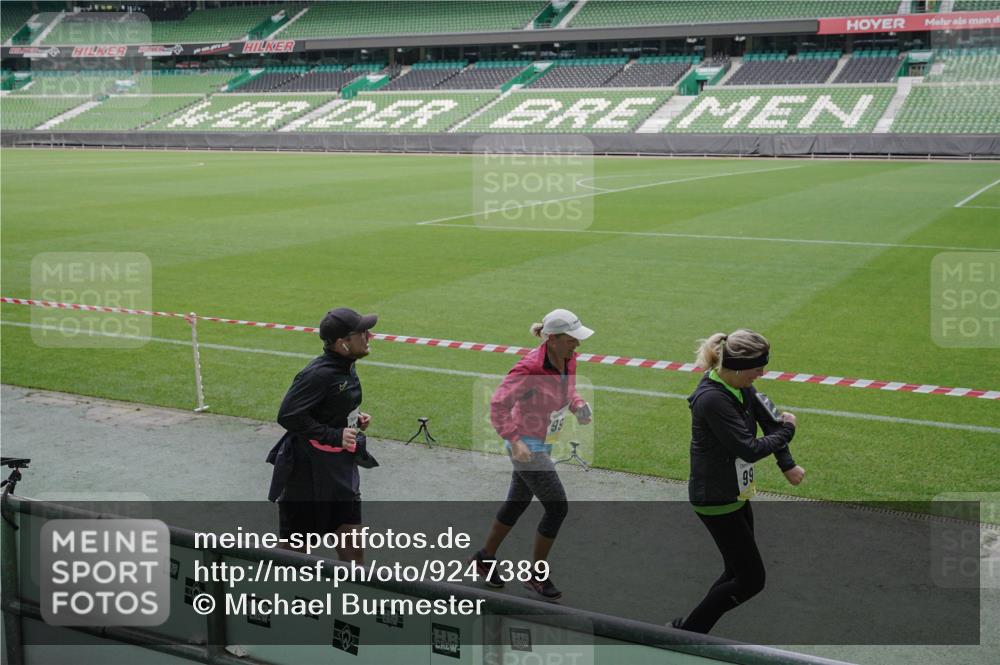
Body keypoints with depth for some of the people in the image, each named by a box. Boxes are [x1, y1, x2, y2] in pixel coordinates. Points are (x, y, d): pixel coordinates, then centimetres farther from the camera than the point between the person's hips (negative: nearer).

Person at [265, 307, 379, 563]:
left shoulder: (345, 367, 4)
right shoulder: (319, 374, -23)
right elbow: (288, 415, -26)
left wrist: (355, 418, 3)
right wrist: (335, 436, -23)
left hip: (341, 467, 8)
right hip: (309, 470, -8)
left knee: (351, 537, 11)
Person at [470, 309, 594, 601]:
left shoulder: (568, 359, -3)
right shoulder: (530, 369, -27)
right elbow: (498, 403, -23)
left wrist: (578, 405, -5)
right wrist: (514, 442, -28)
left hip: (544, 443, 9)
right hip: (527, 446, -9)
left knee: (517, 503, 21)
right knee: (557, 508, -6)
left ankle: (485, 558, 40)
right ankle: (537, 575, 12)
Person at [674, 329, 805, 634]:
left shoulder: (740, 386, 0)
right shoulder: (712, 399, -29)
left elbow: (768, 417, 12)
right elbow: (750, 450, -28)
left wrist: (787, 465, 3)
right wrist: (787, 429, -12)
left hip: (736, 494, 9)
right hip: (717, 501, -9)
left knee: (738, 572, 17)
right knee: (751, 579, -2)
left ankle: (692, 628, 28)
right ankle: (688, 629, 11)